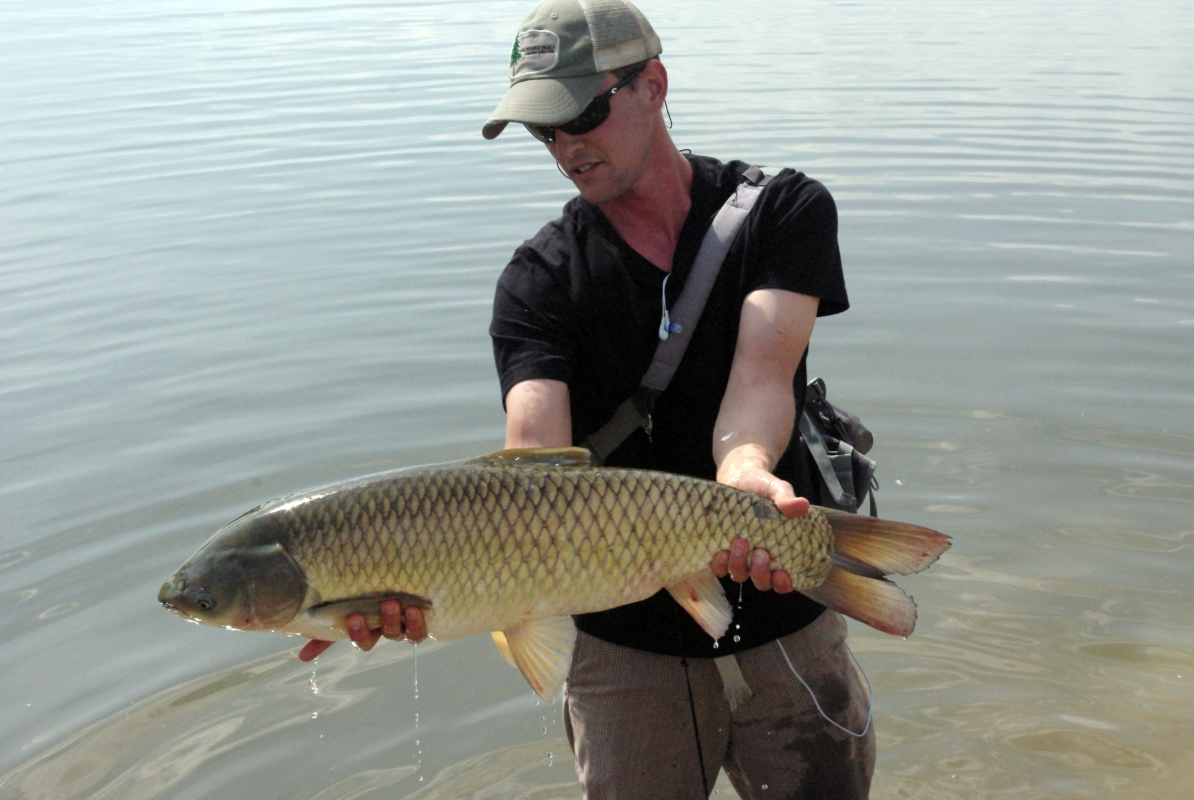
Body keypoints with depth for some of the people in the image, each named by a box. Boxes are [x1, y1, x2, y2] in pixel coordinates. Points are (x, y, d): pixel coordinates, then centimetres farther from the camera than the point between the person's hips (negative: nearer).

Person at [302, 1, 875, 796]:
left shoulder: (785, 210, -5)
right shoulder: (539, 282, -7)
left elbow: (761, 373, -22)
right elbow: (534, 458, -22)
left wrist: (743, 470, -44)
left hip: (784, 619, 0)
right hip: (626, 643, 0)